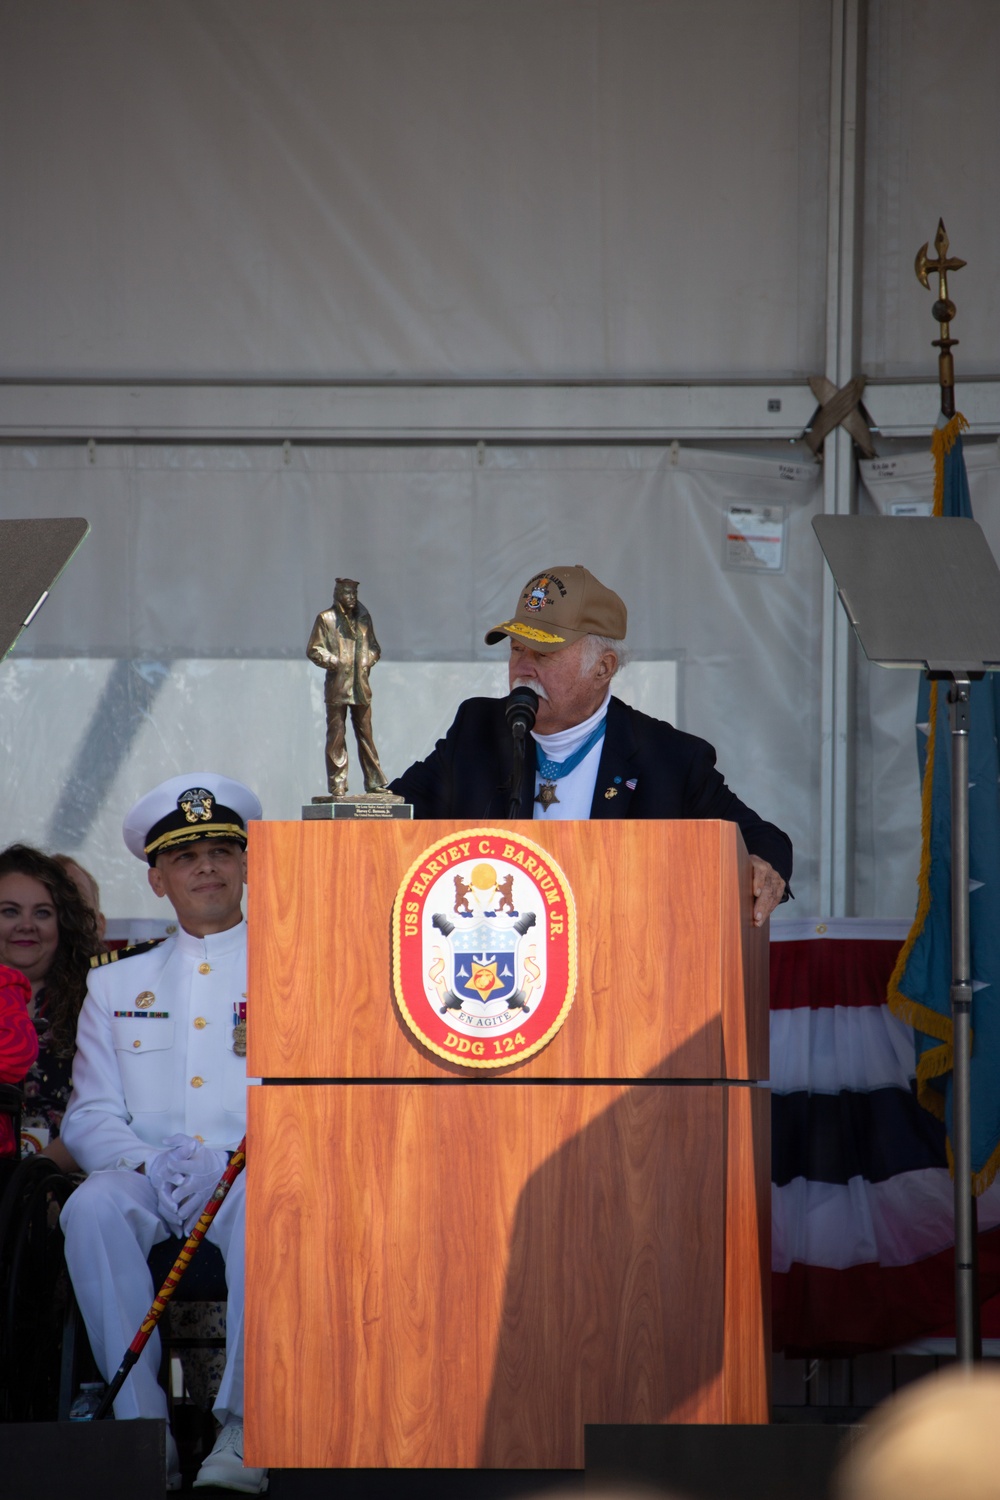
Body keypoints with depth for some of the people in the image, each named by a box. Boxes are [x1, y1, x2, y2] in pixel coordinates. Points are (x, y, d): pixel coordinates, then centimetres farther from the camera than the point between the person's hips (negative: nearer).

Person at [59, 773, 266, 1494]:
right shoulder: (117, 984, 21)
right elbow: (88, 1117, 12)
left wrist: (232, 1161, -16)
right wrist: (152, 1163, -10)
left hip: (259, 1175, -2)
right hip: (148, 1181, 2)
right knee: (93, 1206, -33)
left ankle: (246, 1434, -36)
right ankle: (142, 1430, -30)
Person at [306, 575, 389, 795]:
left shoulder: (363, 618, 13)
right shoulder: (326, 619, 0)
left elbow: (373, 645, 22)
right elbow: (313, 649, -2)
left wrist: (369, 660, 2)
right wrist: (334, 662, -14)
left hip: (361, 687, 4)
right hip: (337, 687, -4)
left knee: (366, 735, 6)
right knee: (336, 737, -2)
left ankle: (374, 781, 10)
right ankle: (337, 784, 1)